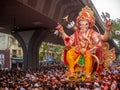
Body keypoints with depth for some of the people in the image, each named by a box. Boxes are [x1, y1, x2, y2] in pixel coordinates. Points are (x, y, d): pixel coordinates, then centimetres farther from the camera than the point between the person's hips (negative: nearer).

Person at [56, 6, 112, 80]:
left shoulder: (92, 33, -2)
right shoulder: (77, 33, 8)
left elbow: (103, 38, -12)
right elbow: (68, 39, 13)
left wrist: (107, 30, -30)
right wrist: (62, 32, 4)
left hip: (89, 51, -3)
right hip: (78, 51, 4)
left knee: (88, 55, -40)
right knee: (69, 53, -24)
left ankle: (88, 74, -27)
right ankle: (71, 71, -12)